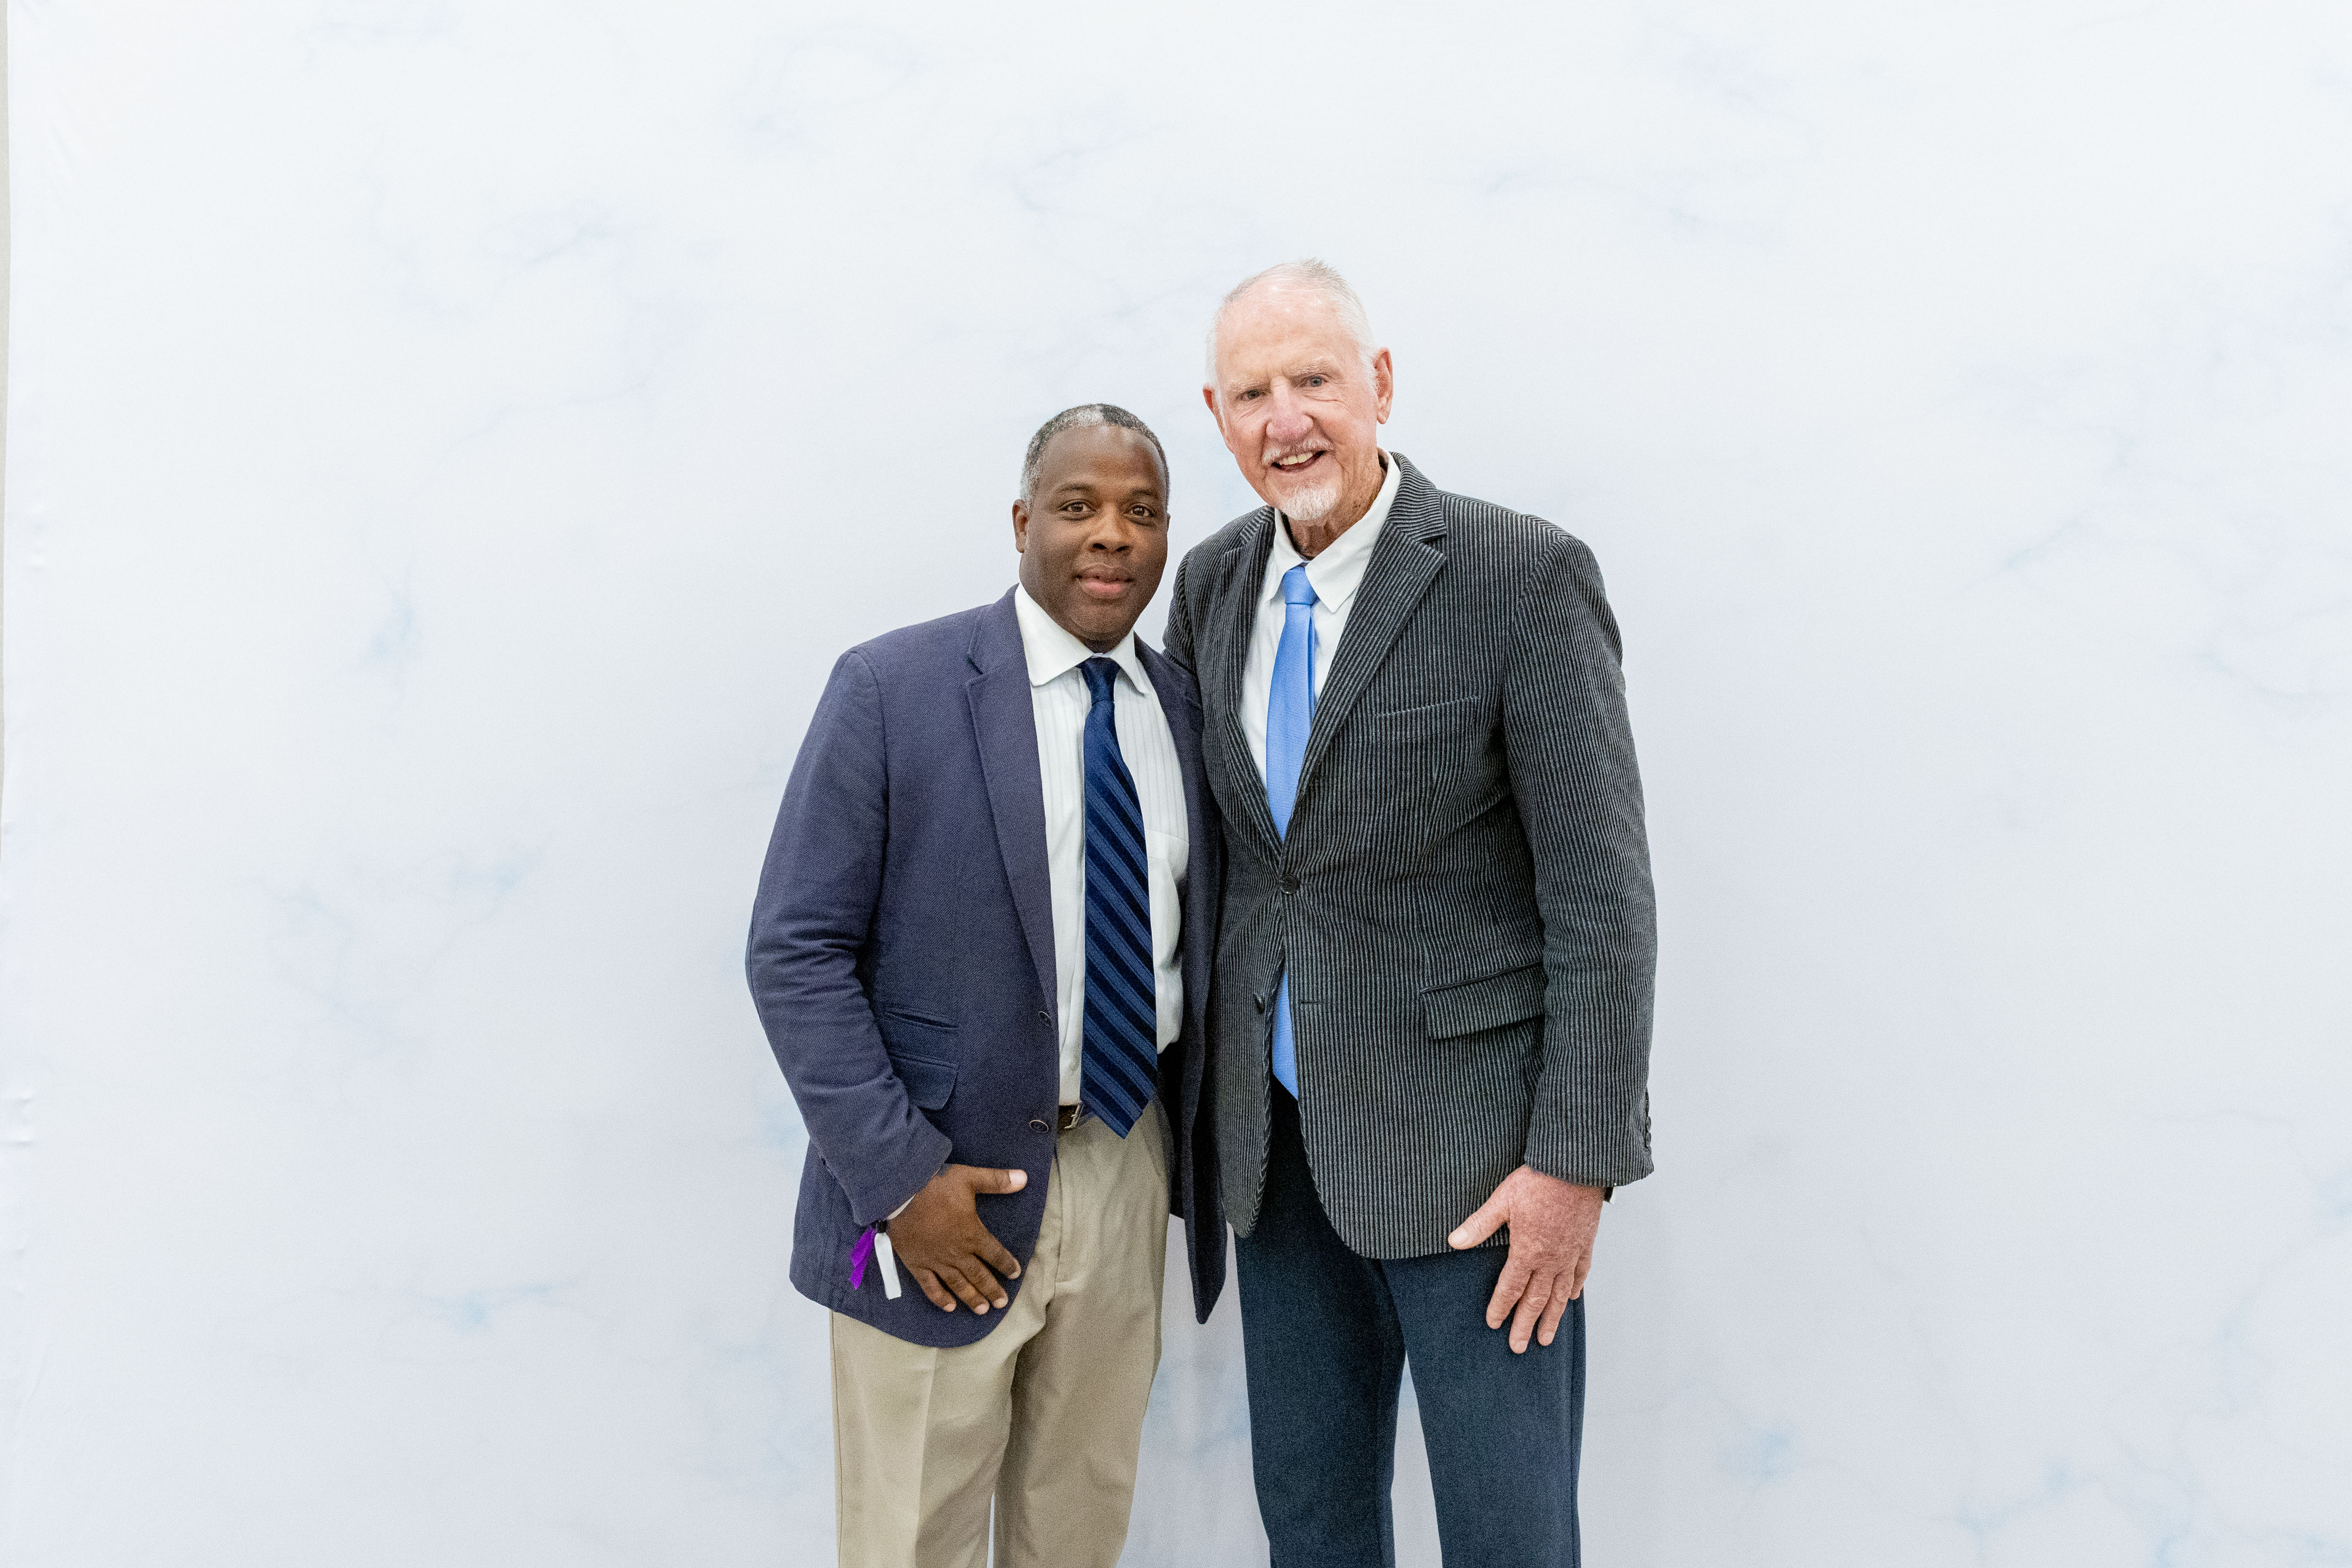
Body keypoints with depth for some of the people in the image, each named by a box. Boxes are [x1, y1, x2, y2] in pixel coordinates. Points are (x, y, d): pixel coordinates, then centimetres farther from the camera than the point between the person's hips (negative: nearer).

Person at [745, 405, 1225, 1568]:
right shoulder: (894, 688, -9)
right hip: (944, 1186, -4)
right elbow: (796, 952, -11)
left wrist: (1198, 1165, 7)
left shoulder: (1184, 710, 6)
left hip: (1129, 1175, 4)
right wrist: (899, 1178, -16)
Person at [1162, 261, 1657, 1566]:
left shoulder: (1522, 576, -13)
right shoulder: (1212, 585, 5)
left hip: (1464, 1141, -5)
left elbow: (1602, 893, -14)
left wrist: (1578, 1163, -17)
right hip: (1280, 1137, 6)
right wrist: (1196, 1090, 14)